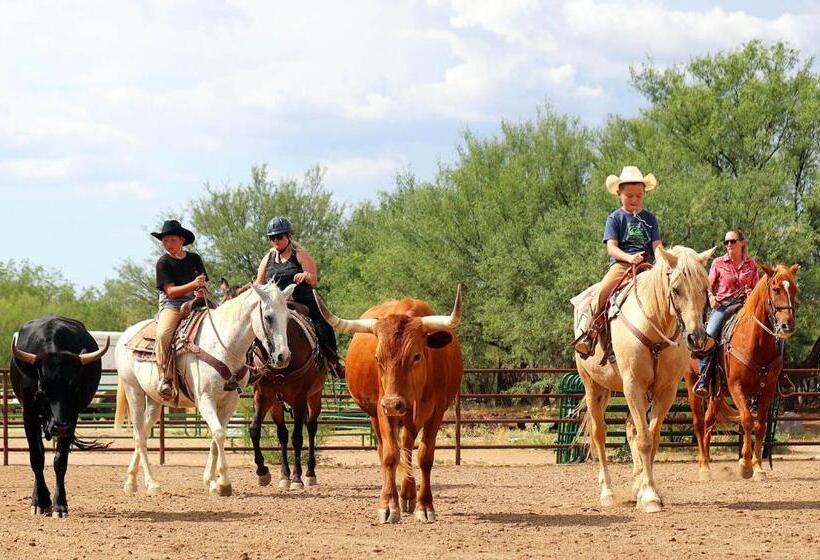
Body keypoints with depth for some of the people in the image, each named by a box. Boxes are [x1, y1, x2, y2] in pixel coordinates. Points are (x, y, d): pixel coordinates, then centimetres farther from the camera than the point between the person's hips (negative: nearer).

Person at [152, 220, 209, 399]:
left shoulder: (194, 259, 14)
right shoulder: (163, 262, 2)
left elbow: (204, 284, 18)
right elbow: (170, 291, -7)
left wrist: (202, 290, -7)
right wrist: (193, 285, -20)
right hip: (171, 305, -4)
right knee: (163, 334, -33)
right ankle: (165, 377, -28)